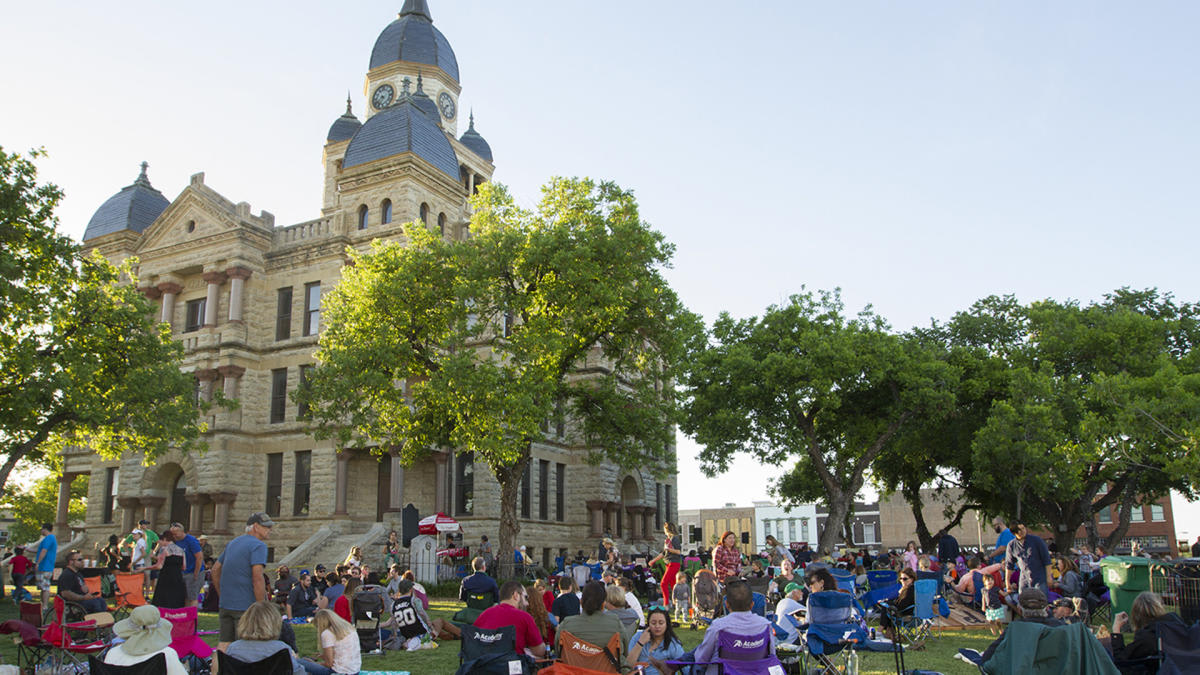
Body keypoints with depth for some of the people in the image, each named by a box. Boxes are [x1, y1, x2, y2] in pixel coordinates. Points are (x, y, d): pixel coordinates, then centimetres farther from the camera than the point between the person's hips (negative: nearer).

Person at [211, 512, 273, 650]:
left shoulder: (233, 543, 17)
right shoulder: (258, 546, -11)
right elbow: (257, 578, -21)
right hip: (246, 606, -8)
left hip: (225, 605, 8)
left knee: (224, 644, 11)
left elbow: (215, 570, 23)